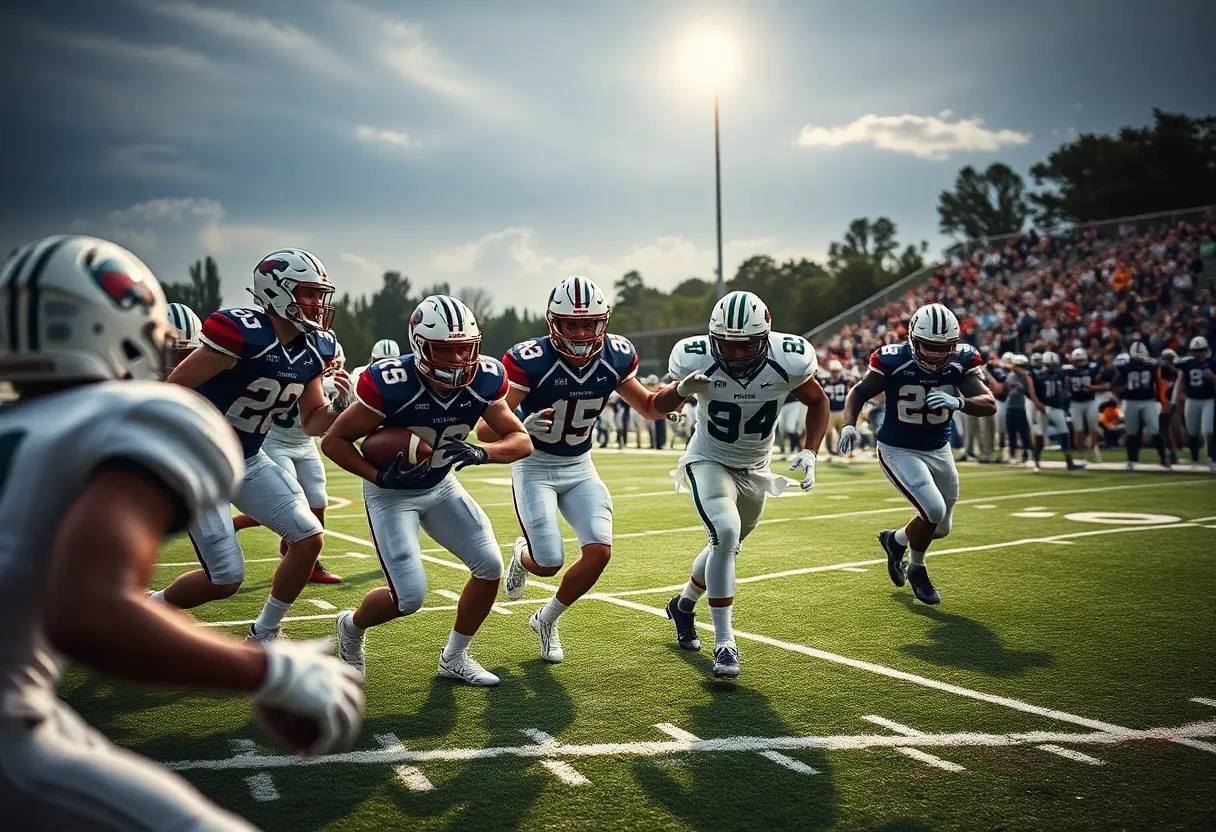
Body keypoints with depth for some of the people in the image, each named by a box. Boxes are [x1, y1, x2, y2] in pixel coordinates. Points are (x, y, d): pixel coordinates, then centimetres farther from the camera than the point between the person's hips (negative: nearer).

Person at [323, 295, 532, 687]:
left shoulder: (483, 381, -19)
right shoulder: (392, 384, -31)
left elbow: (522, 441, -13)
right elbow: (333, 441, -20)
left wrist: (480, 453, -32)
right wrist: (380, 477, -33)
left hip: (441, 486, 5)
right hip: (392, 492, -5)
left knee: (490, 567, -4)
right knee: (410, 598, -12)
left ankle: (455, 657, 17)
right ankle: (352, 626, 22)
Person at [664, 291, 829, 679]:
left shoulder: (788, 361, -24)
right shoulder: (696, 360, -26)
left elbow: (817, 401, -3)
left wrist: (809, 453, -13)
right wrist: (681, 392, -26)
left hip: (755, 468, 4)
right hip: (710, 460, -3)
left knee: (727, 546, 18)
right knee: (726, 533, -27)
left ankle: (683, 604, 48)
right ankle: (724, 642, -15)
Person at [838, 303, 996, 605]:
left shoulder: (963, 360, -14)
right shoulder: (893, 360, -20)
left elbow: (990, 405, -21)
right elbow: (860, 392, -6)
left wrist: (959, 402, -41)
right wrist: (849, 424, -22)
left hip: (939, 451, 5)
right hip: (899, 451, -5)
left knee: (942, 527, 13)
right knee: (933, 510, -21)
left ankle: (894, 539, 45)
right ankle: (916, 569, 8)